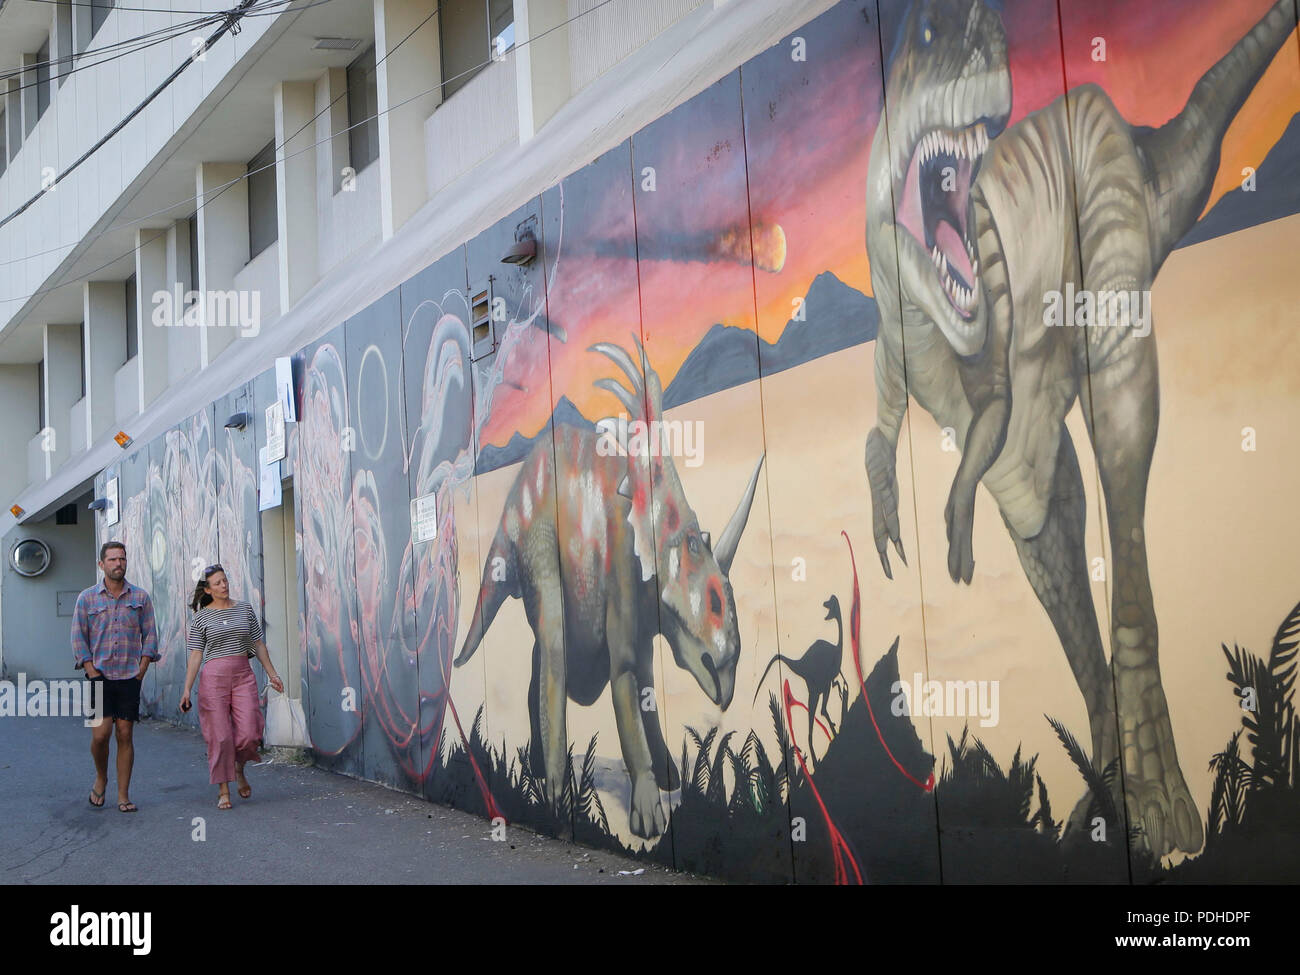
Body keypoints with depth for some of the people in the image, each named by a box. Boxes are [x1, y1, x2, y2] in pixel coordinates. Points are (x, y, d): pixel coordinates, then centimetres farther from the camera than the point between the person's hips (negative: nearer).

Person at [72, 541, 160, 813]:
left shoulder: (140, 597, 7)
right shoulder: (87, 598, 5)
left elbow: (150, 634, 8)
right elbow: (79, 637, 3)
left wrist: (143, 667, -2)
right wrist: (91, 670, -6)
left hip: (130, 677, 1)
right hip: (100, 676, -1)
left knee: (125, 734, 1)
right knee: (100, 734, -9)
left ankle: (123, 795, 7)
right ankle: (101, 779, 19)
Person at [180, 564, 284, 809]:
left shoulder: (245, 610, 9)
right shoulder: (202, 617, 2)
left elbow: (258, 644, 15)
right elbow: (196, 655, 0)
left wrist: (271, 673, 13)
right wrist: (187, 689, -6)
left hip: (244, 676, 2)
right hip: (214, 677, -2)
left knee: (249, 732, -8)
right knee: (220, 736, -3)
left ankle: (240, 769, 22)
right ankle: (223, 790, 7)